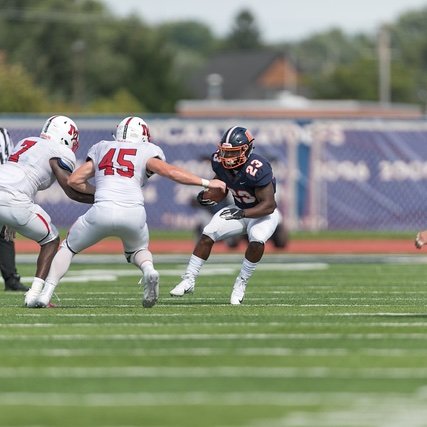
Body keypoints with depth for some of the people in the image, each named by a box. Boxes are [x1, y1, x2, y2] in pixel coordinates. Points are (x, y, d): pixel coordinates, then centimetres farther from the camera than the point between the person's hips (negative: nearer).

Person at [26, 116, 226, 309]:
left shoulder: (102, 148, 24)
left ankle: (45, 294, 10)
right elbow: (168, 171, 1)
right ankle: (148, 271, -4)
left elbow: (74, 180, 24)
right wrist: (206, 183, 5)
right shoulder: (147, 152, 17)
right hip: (134, 212, 0)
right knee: (138, 250, 30)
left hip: (103, 211, 0)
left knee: (68, 247, 24)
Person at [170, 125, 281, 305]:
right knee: (207, 235, -9)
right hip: (239, 210, 6)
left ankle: (241, 283, -14)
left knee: (257, 240, -34)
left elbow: (269, 205, -33)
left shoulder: (257, 169, -35)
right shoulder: (220, 161, -15)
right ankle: (189, 280, 1)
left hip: (264, 213, -6)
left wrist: (242, 213, -45)